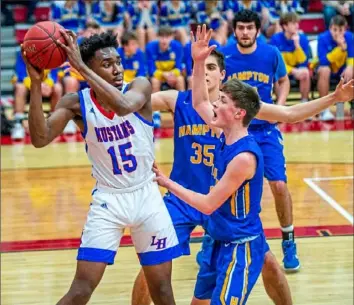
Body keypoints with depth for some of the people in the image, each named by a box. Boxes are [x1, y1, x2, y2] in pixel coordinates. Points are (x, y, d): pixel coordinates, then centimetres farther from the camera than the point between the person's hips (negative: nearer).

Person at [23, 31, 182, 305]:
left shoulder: (140, 87, -11)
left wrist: (81, 67, -37)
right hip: (107, 199, -1)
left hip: (146, 195, 1)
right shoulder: (76, 103, -9)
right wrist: (36, 84, -30)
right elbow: (40, 139, -22)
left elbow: (123, 106, -35)